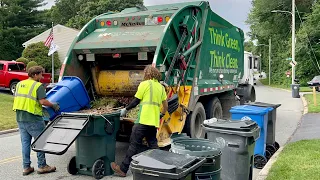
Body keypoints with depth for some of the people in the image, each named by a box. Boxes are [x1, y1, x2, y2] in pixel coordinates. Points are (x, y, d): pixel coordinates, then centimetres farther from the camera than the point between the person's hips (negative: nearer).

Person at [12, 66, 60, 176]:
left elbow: (16, 98, 18)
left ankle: (26, 167, 17)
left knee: (25, 142, 12)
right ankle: (42, 166, 11)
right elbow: (42, 101, -19)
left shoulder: (19, 84, 13)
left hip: (20, 118, 7)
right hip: (33, 118, -7)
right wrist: (54, 105, -6)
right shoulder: (38, 85, -10)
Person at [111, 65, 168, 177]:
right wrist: (161, 115, 33)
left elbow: (136, 101, -2)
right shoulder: (161, 87, 16)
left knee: (134, 144, -3)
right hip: (154, 122, 7)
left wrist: (125, 109, 11)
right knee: (153, 145, 13)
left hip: (144, 120, -7)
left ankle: (123, 169, 4)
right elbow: (166, 106, 18)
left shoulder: (145, 84, -3)